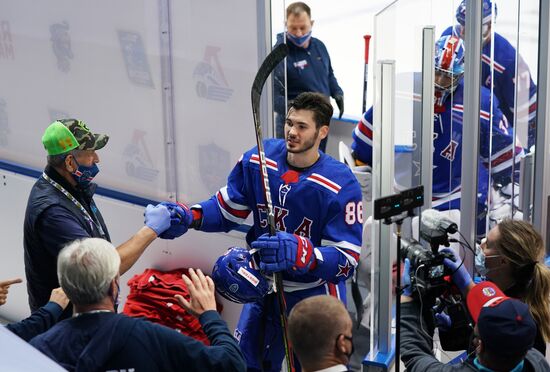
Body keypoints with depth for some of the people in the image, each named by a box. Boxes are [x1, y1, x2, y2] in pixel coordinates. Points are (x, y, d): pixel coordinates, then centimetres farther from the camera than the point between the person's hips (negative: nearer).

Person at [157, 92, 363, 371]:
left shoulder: (341, 186, -23)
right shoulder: (257, 160, -9)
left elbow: (346, 260, -25)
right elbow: (227, 209, 2)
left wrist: (300, 254, -42)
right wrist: (189, 217, -17)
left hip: (315, 295, -4)